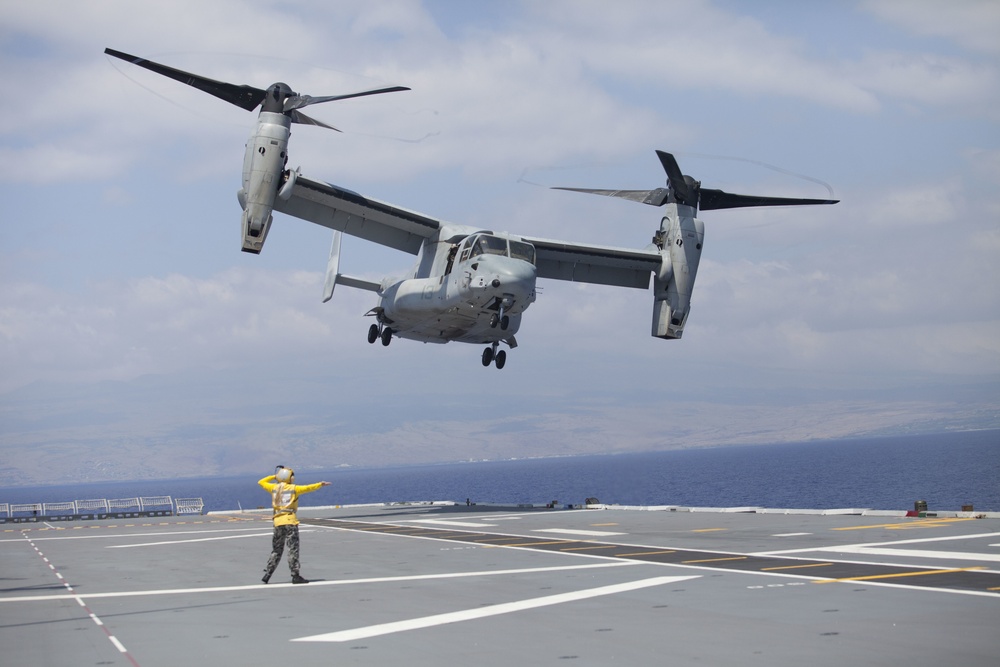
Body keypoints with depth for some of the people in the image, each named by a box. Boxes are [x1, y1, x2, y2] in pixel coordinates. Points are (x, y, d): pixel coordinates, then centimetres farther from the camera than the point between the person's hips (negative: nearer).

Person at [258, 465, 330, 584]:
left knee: (276, 550, 14)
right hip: (290, 520, -5)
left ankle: (267, 574, 11)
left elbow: (261, 482, 25)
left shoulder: (274, 488, 11)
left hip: (278, 521, 5)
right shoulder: (294, 488, -1)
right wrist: (320, 484, -3)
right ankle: (295, 575, -9)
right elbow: (307, 488, -11)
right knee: (293, 549, -5)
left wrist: (273, 476, 34)